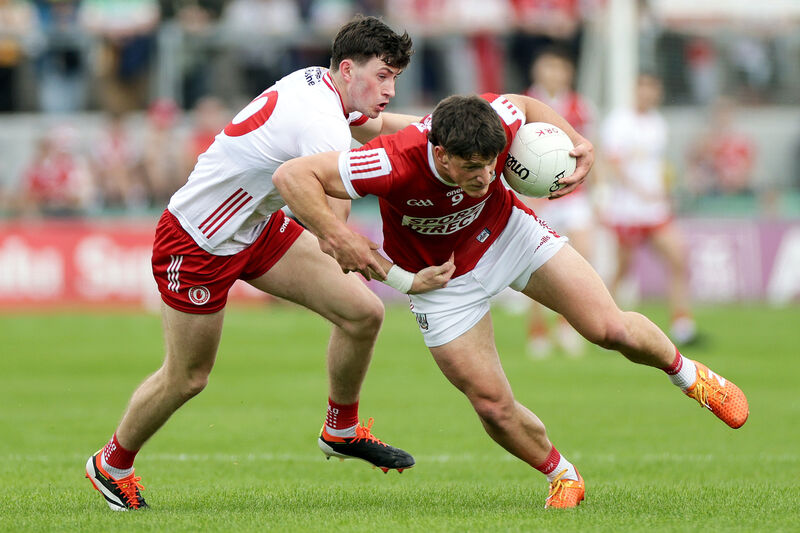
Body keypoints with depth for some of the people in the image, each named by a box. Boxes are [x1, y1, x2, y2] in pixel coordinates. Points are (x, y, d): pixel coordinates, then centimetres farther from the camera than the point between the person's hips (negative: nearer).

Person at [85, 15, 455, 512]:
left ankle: (342, 430, 20)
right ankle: (113, 465, 33)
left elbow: (374, 126, 20)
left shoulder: (316, 81, -6)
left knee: (363, 313, -2)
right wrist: (410, 281, -34)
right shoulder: (325, 129, -33)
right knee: (187, 378, 8)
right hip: (197, 243, -9)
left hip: (258, 226, 9)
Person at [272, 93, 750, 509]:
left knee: (612, 329, -6)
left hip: (508, 233, 2)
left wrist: (578, 143, -17)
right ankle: (562, 477, 25)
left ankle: (687, 373, 26)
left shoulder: (495, 126, -30)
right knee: (494, 407, -5)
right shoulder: (397, 164, -41)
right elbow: (292, 176, -40)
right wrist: (338, 237, -47)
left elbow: (523, 105, -3)